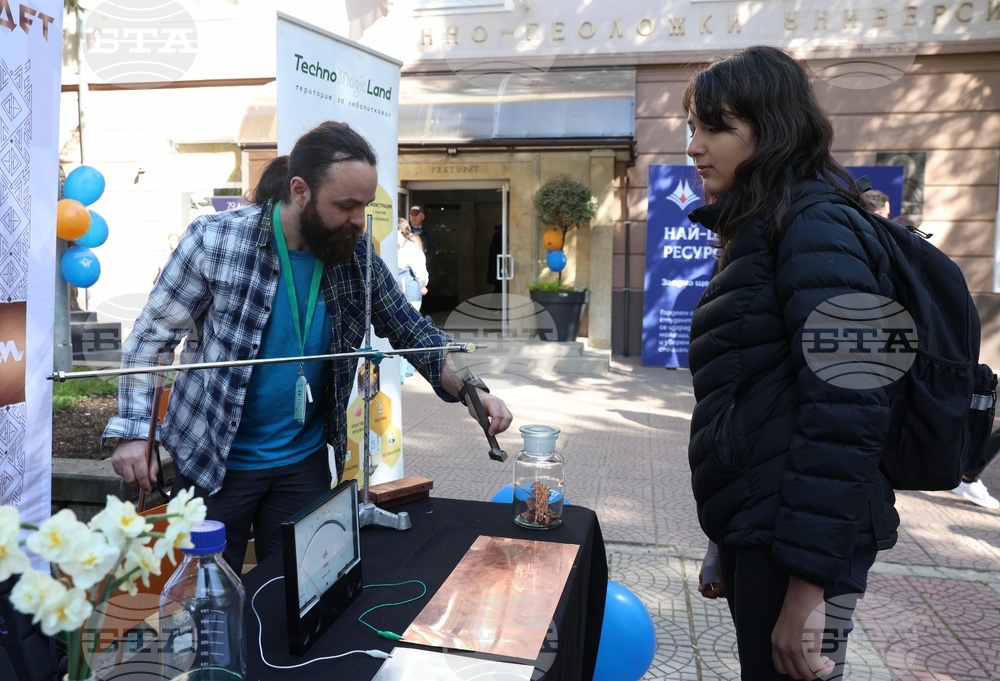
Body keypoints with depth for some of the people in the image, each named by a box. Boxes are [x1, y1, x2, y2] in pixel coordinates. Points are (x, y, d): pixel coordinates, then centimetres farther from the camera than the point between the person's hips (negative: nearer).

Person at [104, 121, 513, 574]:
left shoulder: (357, 256, -8)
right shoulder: (215, 241, -17)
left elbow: (410, 331, 0)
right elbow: (151, 335, -8)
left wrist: (470, 391, -14)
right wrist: (131, 430, -13)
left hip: (305, 461, 3)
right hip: (214, 463, -2)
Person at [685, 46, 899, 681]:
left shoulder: (816, 228, -14)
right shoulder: (759, 231, 14)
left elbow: (845, 410, -23)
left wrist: (808, 579, -22)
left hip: (799, 536, -9)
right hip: (756, 524, 9)